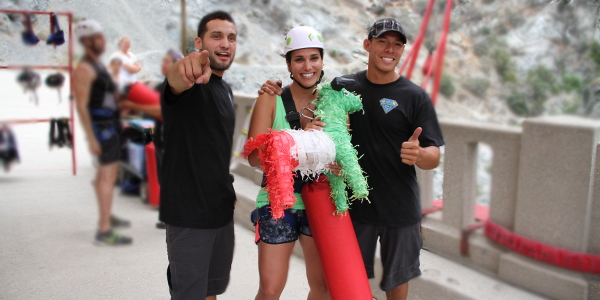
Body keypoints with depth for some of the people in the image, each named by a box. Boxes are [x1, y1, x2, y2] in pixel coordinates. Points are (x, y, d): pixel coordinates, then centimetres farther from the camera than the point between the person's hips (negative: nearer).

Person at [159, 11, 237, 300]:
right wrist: (182, 71, -62)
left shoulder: (226, 90, 13)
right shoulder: (192, 82, -13)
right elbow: (175, 82, -40)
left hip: (221, 208, 8)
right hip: (189, 213, -8)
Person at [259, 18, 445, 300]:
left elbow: (434, 156, -10)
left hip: (401, 210, -1)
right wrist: (279, 92, -7)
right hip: (356, 204, 2)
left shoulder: (416, 96, -8)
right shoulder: (345, 86, -1)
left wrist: (419, 155, -34)